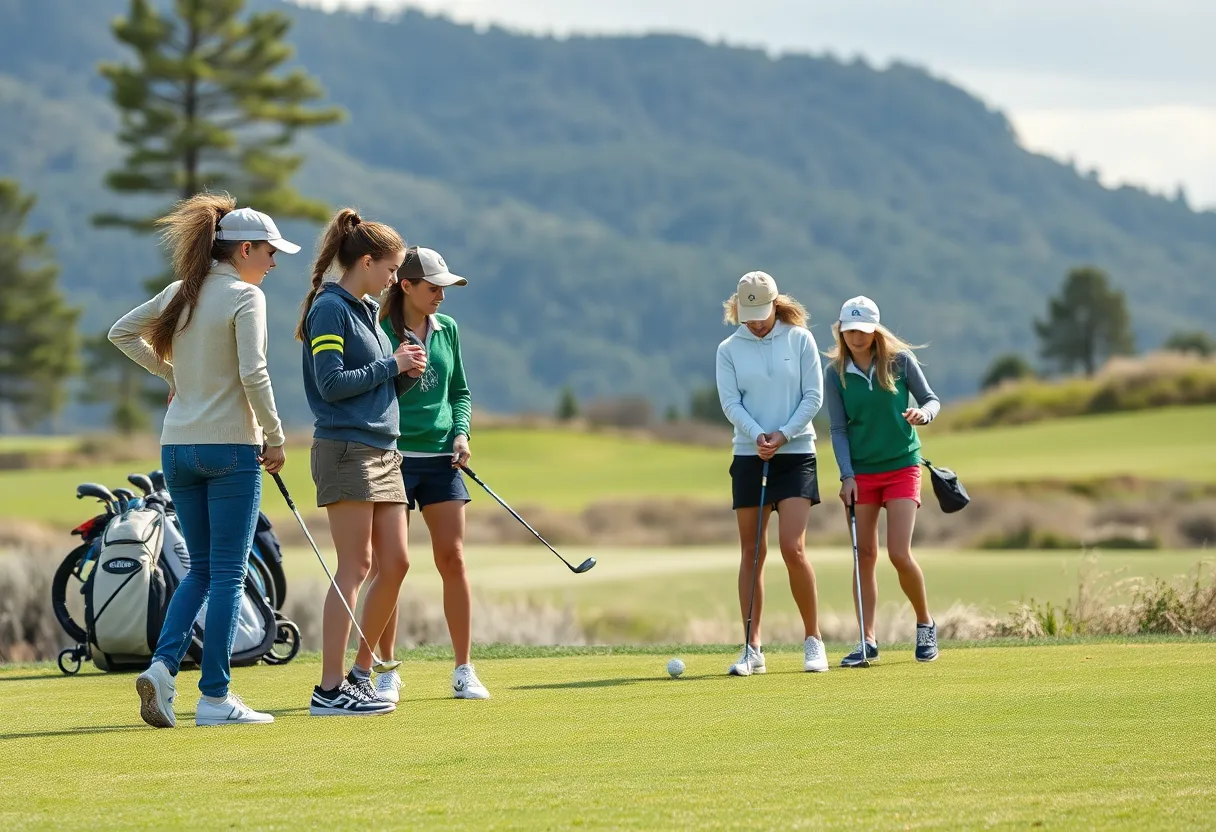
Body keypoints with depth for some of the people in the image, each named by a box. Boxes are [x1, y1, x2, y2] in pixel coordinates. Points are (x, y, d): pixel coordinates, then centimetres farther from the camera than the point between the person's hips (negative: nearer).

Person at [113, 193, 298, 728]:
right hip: (230, 445, -7)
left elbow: (121, 332, 18)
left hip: (177, 447, 7)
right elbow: (253, 373, -18)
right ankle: (215, 698, -1)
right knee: (228, 574, -1)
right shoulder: (245, 297, -10)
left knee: (201, 569, 15)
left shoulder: (181, 292, 10)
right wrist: (274, 438, -10)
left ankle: (163, 665, -5)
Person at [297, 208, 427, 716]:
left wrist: (404, 370, 2)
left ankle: (360, 673, 17)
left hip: (382, 451, 9)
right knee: (355, 567, -9)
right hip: (345, 450, -9)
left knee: (395, 564, 7)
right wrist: (392, 365, -11)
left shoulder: (367, 310, 18)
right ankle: (330, 690, -8)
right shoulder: (330, 309, -9)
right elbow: (331, 383, -17)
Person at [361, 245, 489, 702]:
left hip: (440, 458, 4)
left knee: (452, 558, -1)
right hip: (393, 458, -4)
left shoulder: (446, 330, 9)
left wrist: (461, 433, 3)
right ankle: (387, 672, 7)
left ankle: (464, 672, 4)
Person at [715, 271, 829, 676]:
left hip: (796, 453, -2)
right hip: (748, 456, 2)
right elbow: (730, 403, -2)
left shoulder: (800, 339, 2)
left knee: (793, 548, -13)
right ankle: (752, 649, 6)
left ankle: (813, 641, -1)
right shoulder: (729, 349, 5)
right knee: (752, 553, 2)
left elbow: (813, 396, -1)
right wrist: (757, 435, -18)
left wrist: (783, 434, -13)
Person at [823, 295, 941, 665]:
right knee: (865, 555, 1)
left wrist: (923, 414, -21)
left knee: (899, 554, -11)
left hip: (902, 468, -2)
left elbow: (931, 400, 3)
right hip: (861, 472, 2)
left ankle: (925, 624, 12)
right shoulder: (836, 373, -2)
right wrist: (847, 476, -10)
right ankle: (868, 641, 6)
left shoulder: (901, 360, -5)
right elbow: (838, 429, -1)